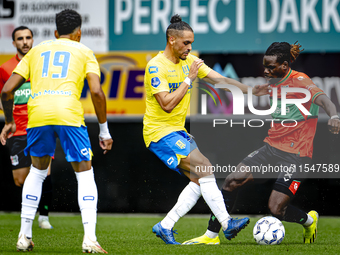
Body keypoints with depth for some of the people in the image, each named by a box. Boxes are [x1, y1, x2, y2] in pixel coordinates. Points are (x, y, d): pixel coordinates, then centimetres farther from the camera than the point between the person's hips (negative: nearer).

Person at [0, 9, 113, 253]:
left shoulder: (35, 51, 26)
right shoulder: (83, 51, 18)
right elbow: (96, 91, 3)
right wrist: (104, 130, 10)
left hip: (38, 114, 3)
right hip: (69, 114, -3)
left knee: (37, 171, 25)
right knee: (85, 174, 9)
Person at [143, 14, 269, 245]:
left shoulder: (190, 61, 7)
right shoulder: (156, 66, -16)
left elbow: (220, 80, 5)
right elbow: (167, 104, -24)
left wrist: (250, 90, -6)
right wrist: (189, 79, -20)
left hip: (178, 131, 9)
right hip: (159, 132, -9)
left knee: (199, 179, 1)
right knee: (205, 167, -18)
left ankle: (165, 226, 6)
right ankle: (227, 224, -17)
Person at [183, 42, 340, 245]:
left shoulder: (299, 81, -15)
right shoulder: (274, 83, 9)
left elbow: (322, 98, -33)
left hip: (296, 155, -7)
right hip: (272, 148, 7)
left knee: (276, 209, -11)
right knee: (233, 181, -6)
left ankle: (309, 220, 22)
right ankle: (212, 235, 5)